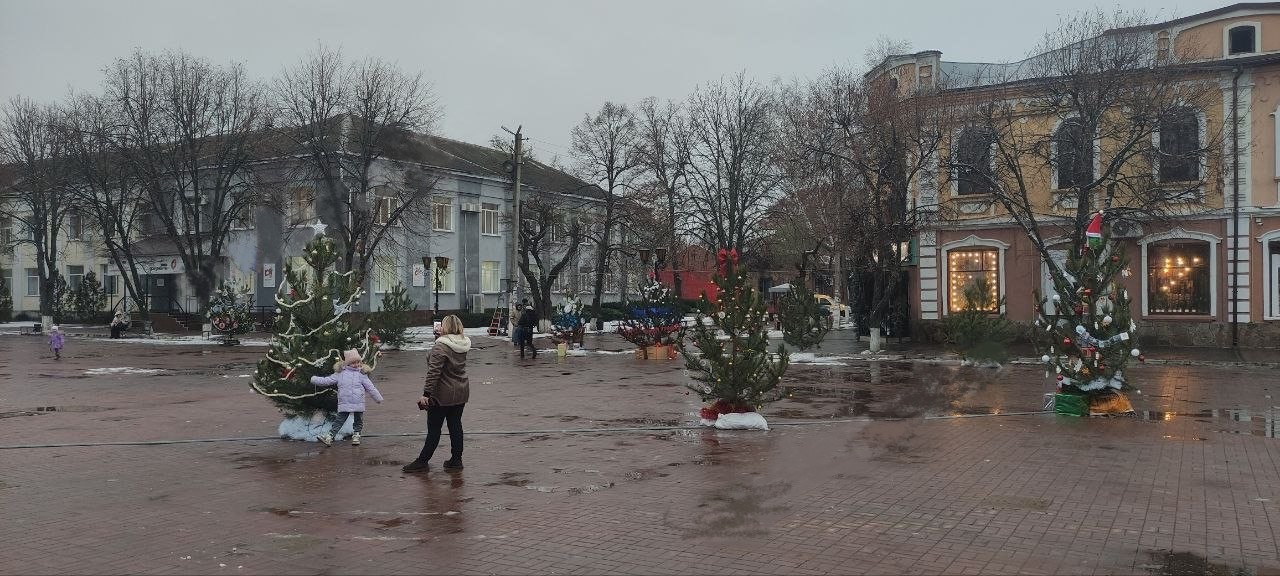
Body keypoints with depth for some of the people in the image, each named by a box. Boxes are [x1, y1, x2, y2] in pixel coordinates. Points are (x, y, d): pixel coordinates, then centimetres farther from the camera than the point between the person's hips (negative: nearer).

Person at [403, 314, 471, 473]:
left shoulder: (441, 346, -18)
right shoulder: (464, 344, 3)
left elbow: (434, 372, -23)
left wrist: (426, 393, -21)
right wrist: (442, 334, 21)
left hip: (443, 394, -7)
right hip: (462, 392, 7)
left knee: (434, 429, 0)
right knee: (455, 425, 12)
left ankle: (422, 461, 7)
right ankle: (456, 459, 17)